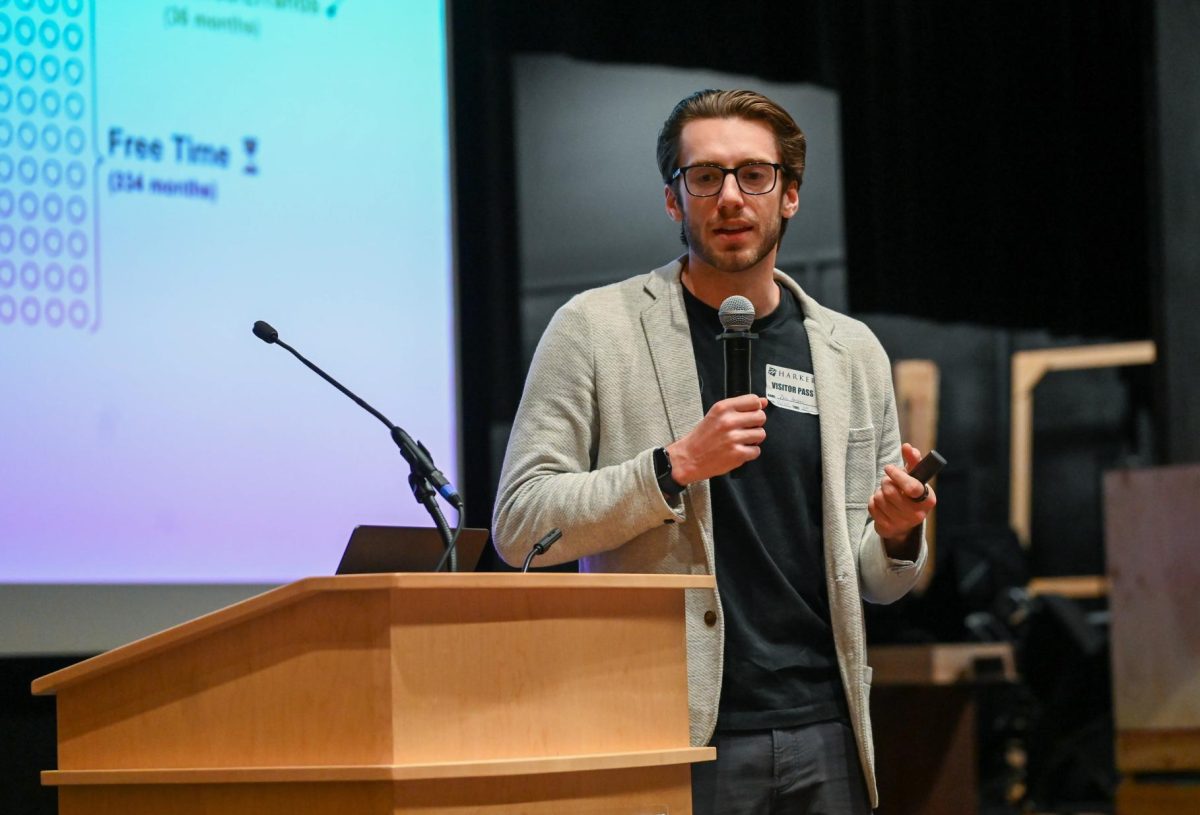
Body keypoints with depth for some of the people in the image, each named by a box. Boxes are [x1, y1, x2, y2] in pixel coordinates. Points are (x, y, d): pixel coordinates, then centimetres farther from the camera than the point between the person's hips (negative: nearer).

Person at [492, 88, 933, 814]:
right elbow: (519, 527, -6)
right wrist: (675, 466, -17)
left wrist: (898, 536, -6)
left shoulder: (852, 351, 12)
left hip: (824, 733, 4)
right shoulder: (595, 330, 1)